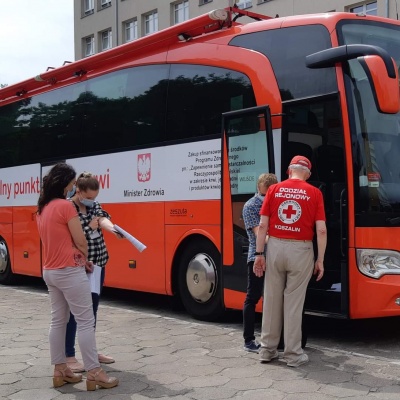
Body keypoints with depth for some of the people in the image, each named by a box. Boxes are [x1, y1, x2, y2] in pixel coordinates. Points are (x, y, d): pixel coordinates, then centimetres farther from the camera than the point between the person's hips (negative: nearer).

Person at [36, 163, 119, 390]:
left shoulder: (42, 209, 12)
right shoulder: (66, 206, -14)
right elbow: (80, 242, -11)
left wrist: (80, 260, 11)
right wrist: (84, 260, 8)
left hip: (50, 271, 9)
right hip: (69, 271, -9)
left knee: (58, 320, 12)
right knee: (86, 321, -4)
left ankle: (60, 371, 16)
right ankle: (94, 373, -3)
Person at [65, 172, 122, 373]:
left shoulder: (94, 205, 6)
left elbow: (103, 218, -14)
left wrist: (112, 228, -35)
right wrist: (89, 227, -22)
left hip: (97, 265, 7)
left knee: (92, 309, 16)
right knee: (74, 311, -1)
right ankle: (69, 356, 8)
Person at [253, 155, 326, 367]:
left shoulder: (274, 189, 2)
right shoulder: (314, 193, -1)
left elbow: (262, 225, -2)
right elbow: (321, 230, -7)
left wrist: (259, 253, 2)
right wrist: (320, 260, 0)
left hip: (275, 247, 2)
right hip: (300, 250, -2)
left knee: (272, 300, 10)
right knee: (294, 302, 3)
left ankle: (267, 350, 19)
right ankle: (293, 354, 10)